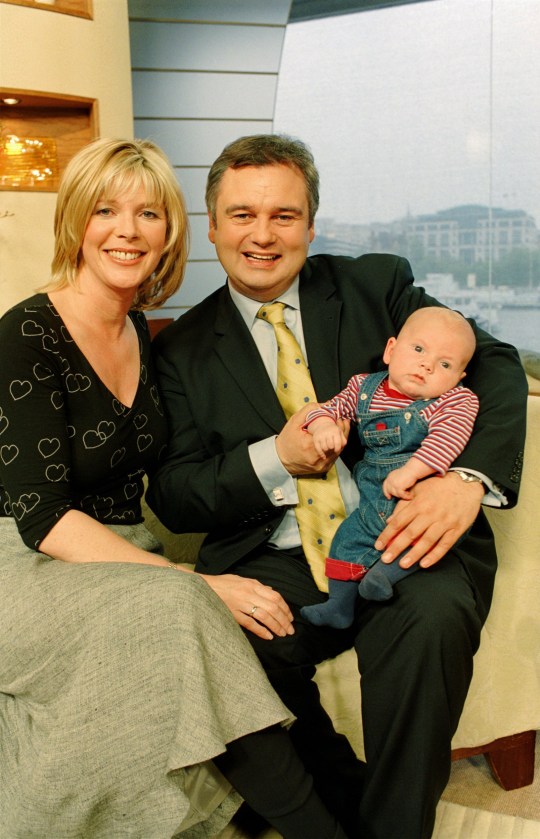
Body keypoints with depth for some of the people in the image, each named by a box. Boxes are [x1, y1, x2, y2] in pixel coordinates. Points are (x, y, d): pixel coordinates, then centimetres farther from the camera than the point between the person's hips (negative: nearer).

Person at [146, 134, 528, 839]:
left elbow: (493, 365, 2)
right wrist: (274, 459, -12)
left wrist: (469, 477, -17)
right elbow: (171, 496, 6)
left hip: (402, 541, 0)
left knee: (434, 617, -32)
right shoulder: (183, 349, 11)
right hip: (274, 562, 1)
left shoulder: (378, 284, 9)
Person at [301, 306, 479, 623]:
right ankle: (340, 604, 16)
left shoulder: (456, 400, -11)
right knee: (350, 536, 2)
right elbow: (330, 408, 9)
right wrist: (323, 426, -15)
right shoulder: (364, 387, 3)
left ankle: (392, 568, -20)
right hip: (376, 503, 5)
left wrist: (410, 472, -37)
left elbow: (448, 437, -27)